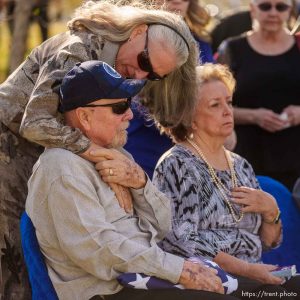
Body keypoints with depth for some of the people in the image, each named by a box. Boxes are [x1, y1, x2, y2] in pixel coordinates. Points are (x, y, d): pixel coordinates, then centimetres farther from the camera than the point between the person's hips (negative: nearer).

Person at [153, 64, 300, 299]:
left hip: (252, 279, 7)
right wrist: (246, 269, -18)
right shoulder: (177, 164, -3)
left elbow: (268, 242, 23)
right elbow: (180, 242, -14)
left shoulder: (240, 165, 19)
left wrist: (271, 209, 1)